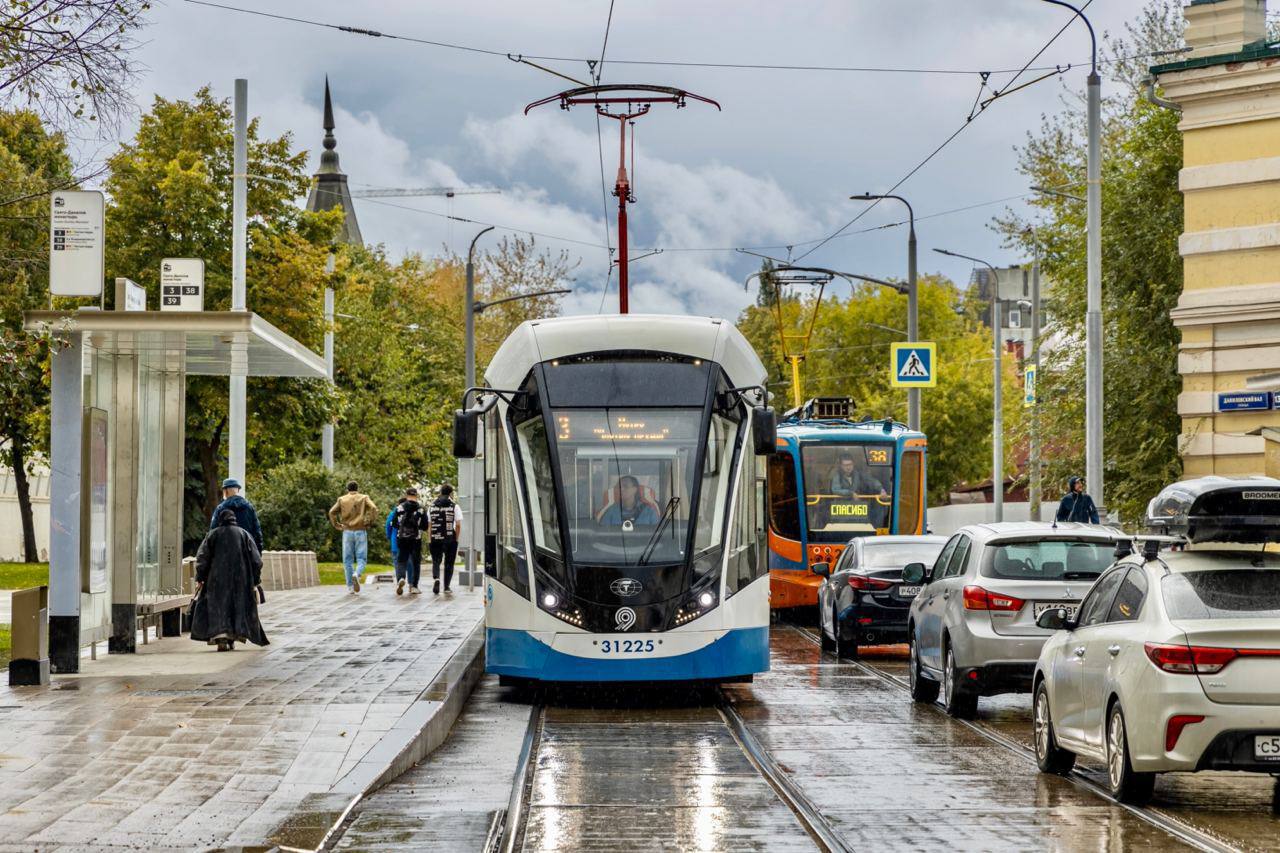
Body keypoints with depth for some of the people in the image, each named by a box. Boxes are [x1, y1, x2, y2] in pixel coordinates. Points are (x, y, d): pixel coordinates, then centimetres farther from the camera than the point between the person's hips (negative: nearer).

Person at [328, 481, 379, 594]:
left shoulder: (342, 499, 8)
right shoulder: (364, 498, 5)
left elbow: (332, 512, -2)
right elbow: (373, 508, -11)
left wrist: (337, 525, 6)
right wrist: (369, 523, -3)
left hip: (347, 532, 1)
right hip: (360, 532, -1)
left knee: (347, 560, 7)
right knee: (361, 558, 2)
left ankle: (350, 587, 2)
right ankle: (357, 574, -29)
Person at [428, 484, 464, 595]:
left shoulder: (432, 506, 7)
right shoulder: (455, 507, -2)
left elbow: (429, 524, 6)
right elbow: (458, 525, -7)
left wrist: (430, 539, 11)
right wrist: (456, 539, 2)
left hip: (435, 540, 2)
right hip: (450, 540, -1)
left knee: (436, 562, 9)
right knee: (449, 563, 10)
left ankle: (436, 578, -19)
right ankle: (446, 587, 12)